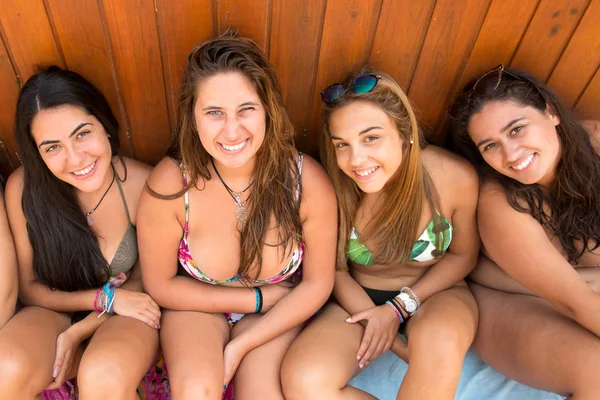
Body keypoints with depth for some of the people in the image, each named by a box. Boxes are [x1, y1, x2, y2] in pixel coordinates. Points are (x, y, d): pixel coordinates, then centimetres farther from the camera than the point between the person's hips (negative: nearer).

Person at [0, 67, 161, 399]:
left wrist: (78, 333, -14)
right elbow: (27, 287, -4)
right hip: (55, 311, 2)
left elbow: (142, 280, -5)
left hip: (127, 315, -1)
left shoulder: (144, 186, -21)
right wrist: (105, 297, -17)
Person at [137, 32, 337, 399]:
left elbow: (317, 282, -10)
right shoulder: (170, 185, -24)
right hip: (197, 305, 0)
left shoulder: (307, 180, -23)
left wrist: (242, 345, -14)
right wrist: (258, 297, -12)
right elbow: (161, 285, -9)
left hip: (278, 311, 1)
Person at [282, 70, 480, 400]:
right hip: (359, 298, 1)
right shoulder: (336, 186, -19)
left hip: (434, 292, 0)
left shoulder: (456, 176, -19)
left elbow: (463, 255, -2)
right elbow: (336, 269, -4)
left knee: (439, 340, -38)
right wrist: (375, 319, -18)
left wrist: (400, 307, -13)